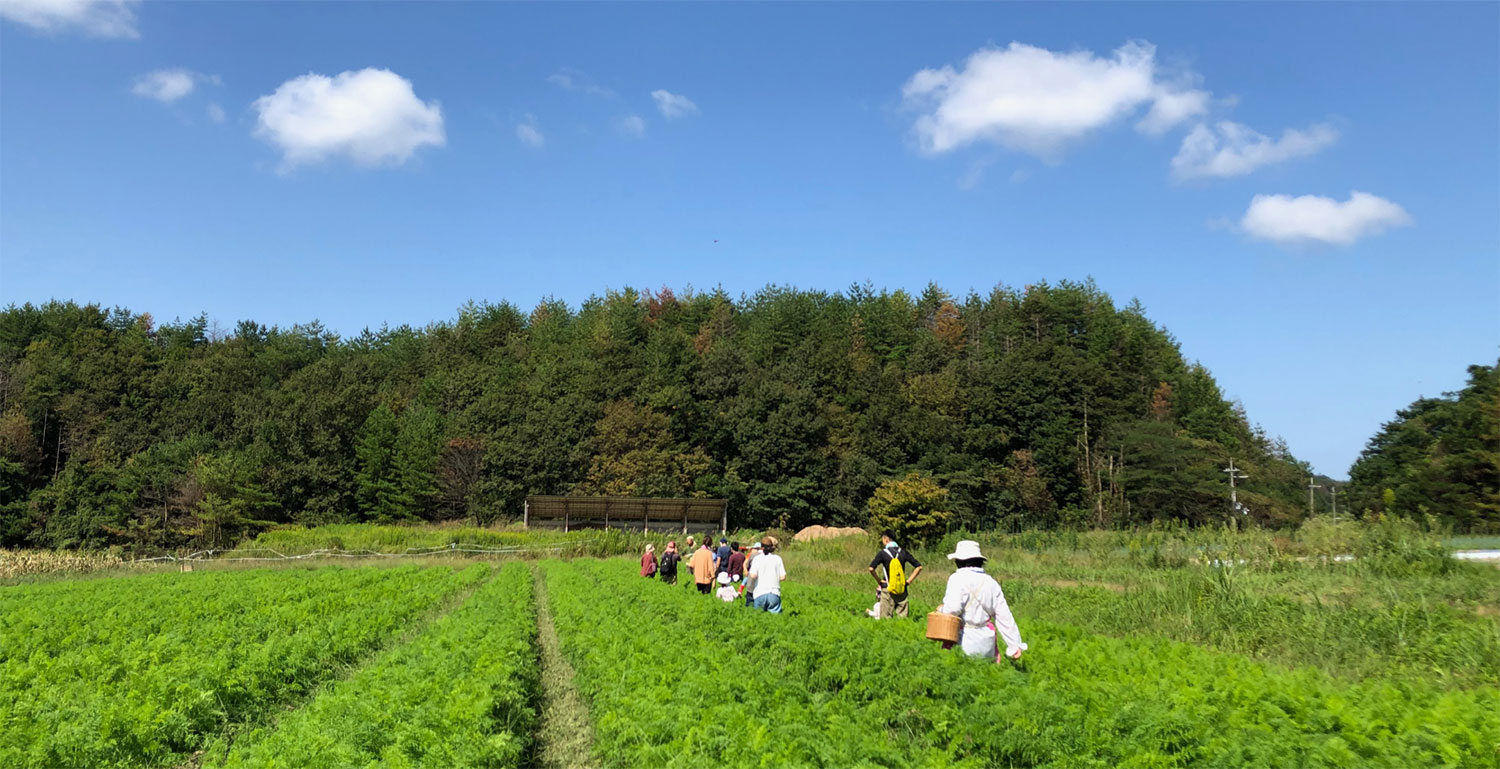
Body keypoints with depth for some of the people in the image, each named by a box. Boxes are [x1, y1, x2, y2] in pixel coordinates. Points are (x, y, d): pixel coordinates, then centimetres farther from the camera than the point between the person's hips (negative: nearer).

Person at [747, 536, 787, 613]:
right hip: (774, 593, 1)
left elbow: (753, 575, -11)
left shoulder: (757, 558, 0)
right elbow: (782, 577, 1)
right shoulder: (777, 558, 4)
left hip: (760, 594, -1)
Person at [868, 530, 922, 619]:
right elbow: (919, 567, 7)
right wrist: (908, 581, 8)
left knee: (885, 618, 0)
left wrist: (879, 581, -5)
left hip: (888, 589, -3)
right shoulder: (903, 552, 4)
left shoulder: (883, 553, -7)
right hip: (902, 590, 3)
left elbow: (871, 568, -19)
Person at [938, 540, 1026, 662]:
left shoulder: (958, 578, -6)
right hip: (986, 642, 6)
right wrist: (1015, 645, 16)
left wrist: (941, 609, 4)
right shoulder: (991, 582, 11)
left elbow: (952, 608, -19)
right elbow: (1004, 616, 12)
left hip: (966, 639, -6)